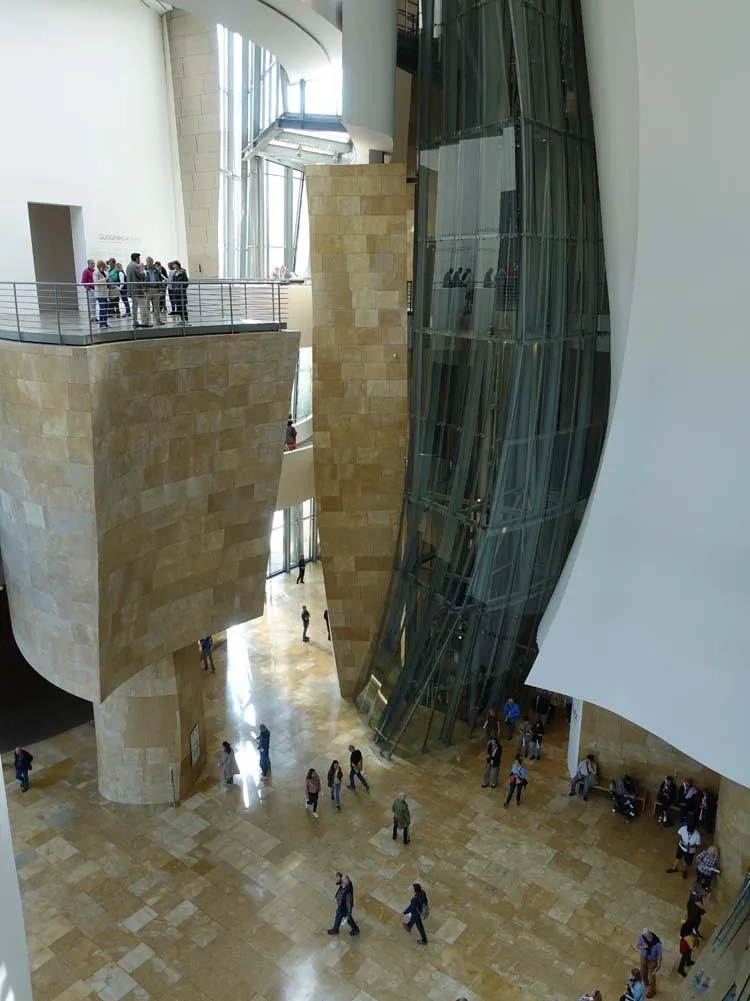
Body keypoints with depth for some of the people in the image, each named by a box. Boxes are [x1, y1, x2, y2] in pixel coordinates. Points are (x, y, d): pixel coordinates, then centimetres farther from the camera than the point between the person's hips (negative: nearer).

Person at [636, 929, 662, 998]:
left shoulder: (657, 943, -38)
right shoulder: (641, 937, -28)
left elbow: (659, 955, -23)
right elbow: (638, 946, -12)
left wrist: (658, 967, -15)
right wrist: (643, 947, -35)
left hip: (652, 960, -4)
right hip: (643, 957, 4)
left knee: (651, 976, 19)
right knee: (643, 972, 30)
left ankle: (652, 990, 50)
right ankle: (645, 983, 63)